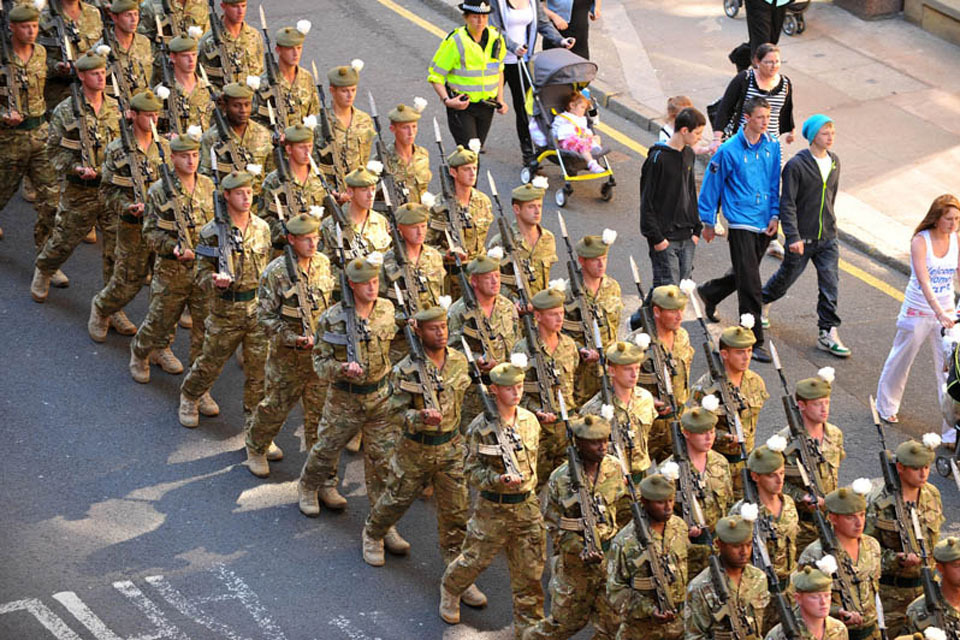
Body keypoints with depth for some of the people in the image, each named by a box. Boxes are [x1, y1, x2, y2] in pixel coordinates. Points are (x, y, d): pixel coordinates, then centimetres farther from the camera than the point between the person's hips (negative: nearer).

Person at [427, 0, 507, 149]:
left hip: (486, 106, 5)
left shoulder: (496, 39, 0)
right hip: (461, 106, -5)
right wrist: (447, 101, -22)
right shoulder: (454, 42, -17)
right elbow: (435, 75, -10)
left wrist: (500, 99, 9)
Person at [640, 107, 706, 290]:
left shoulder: (689, 155, 10)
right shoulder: (658, 159, -13)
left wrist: (696, 229, 13)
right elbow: (647, 202, -11)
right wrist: (656, 237, -14)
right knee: (668, 287, -10)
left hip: (686, 239, 7)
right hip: (665, 238, -7)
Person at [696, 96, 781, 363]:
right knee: (750, 283, -9)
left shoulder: (772, 147, 4)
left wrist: (775, 214, 6)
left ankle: (709, 293, 48)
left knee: (744, 274, 20)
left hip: (764, 224, 6)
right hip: (741, 223, -6)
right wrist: (708, 222, 2)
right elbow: (712, 185, -2)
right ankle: (754, 341, -4)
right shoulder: (729, 150, -11)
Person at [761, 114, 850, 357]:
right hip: (802, 238, -5)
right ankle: (763, 303, 43)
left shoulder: (834, 162, 5)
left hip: (827, 237, 5)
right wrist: (793, 236, -21)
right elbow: (787, 203, -16)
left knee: (830, 285, -2)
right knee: (787, 277, 14)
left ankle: (828, 334, 3)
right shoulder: (796, 165, -15)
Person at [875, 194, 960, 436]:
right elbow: (924, 282, -26)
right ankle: (886, 406, 40)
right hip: (918, 312, -3)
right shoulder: (920, 241, -17)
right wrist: (940, 314, -37)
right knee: (901, 361, 15)